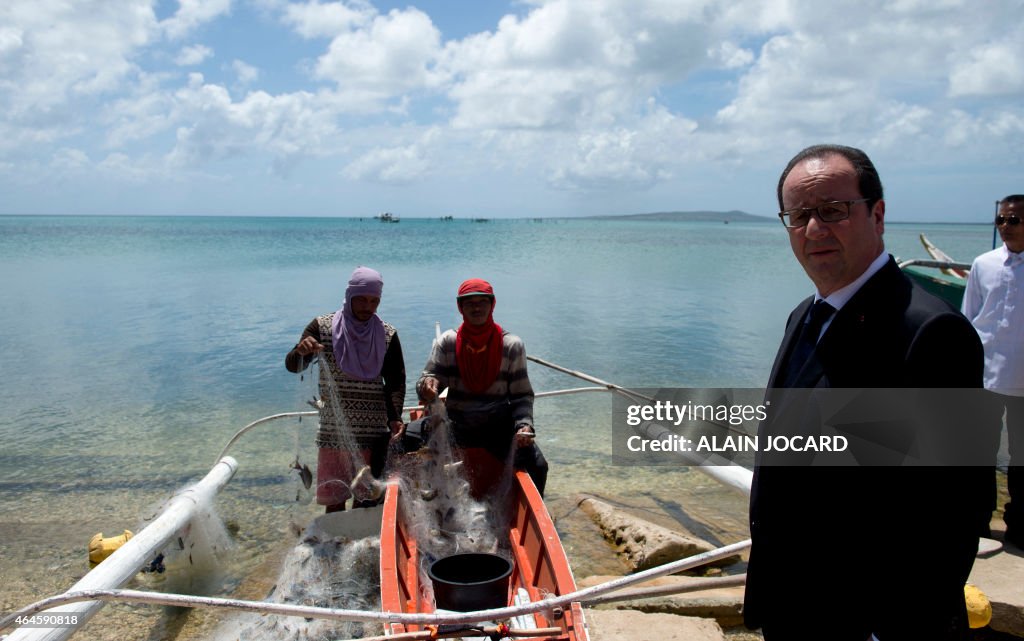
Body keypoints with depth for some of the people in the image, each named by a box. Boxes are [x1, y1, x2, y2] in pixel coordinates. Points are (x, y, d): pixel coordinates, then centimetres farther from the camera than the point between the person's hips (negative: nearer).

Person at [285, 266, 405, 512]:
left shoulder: (387, 335, 1)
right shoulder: (323, 327, -1)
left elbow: (396, 382, 5)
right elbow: (292, 366, -5)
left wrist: (394, 418, -9)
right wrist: (301, 351, -27)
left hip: (372, 432, 0)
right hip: (333, 430, 0)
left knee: (366, 499, 5)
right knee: (334, 500, 7)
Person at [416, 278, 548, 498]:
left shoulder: (512, 345, -3)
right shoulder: (448, 342, -1)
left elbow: (522, 395, -1)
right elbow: (429, 378, -3)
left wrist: (524, 424, -19)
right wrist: (428, 386, -28)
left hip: (500, 425, -2)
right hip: (457, 425, 2)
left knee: (536, 467, -21)